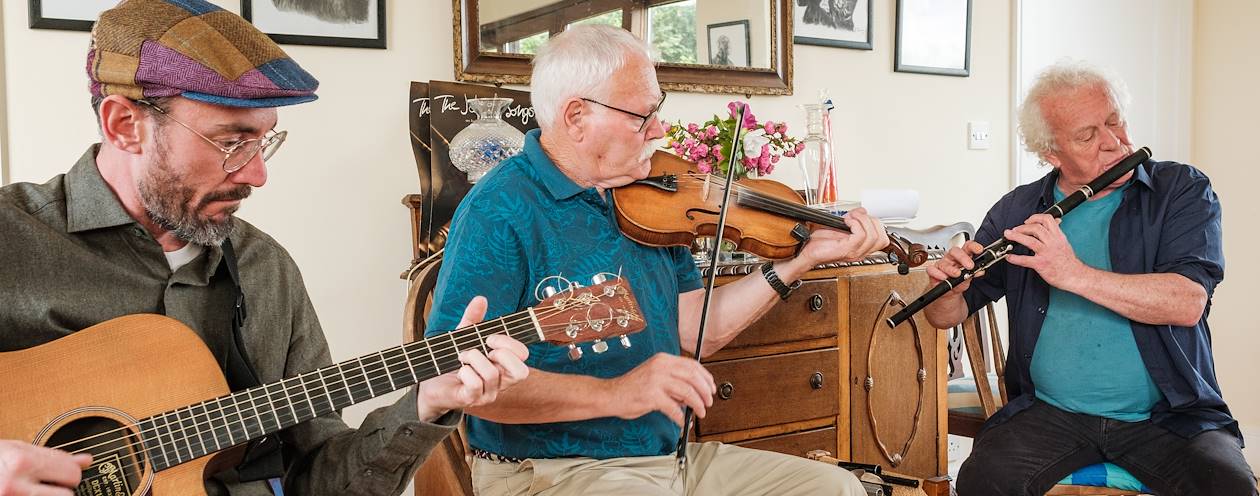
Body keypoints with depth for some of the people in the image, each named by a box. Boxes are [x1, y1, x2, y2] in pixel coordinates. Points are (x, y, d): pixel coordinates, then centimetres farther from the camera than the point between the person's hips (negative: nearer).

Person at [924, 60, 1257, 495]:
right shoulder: (1017, 211, 5)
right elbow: (946, 316, 7)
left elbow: (1188, 303, -16)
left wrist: (1074, 274, -24)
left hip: (1167, 415, 0)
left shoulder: (1182, 190, 0)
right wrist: (949, 285, -16)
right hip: (1049, 411, 1)